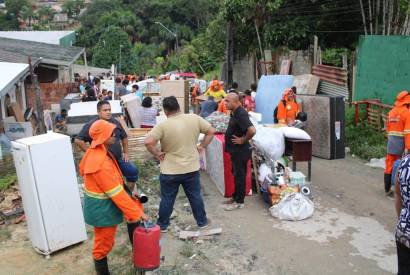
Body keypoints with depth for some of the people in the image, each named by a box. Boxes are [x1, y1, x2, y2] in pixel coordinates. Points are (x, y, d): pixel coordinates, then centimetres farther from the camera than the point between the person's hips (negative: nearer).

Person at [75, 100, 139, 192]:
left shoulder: (115, 122, 3)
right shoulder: (91, 125, -13)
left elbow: (124, 137, 17)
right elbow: (78, 140, -17)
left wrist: (126, 153, 12)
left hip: (119, 159, 5)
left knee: (133, 171, 4)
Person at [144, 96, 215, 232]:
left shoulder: (163, 125, -17)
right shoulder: (194, 118, -6)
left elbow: (148, 142, -24)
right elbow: (211, 131, 1)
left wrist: (157, 154, -9)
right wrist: (202, 146, 7)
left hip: (170, 171, -2)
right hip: (192, 168, 3)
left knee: (167, 199, 13)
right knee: (195, 196, 18)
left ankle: (162, 225, 28)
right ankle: (202, 221, 31)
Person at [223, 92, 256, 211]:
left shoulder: (241, 114, -23)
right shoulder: (234, 112, 7)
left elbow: (252, 130, -35)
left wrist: (243, 140, -21)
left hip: (240, 151, -10)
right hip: (235, 150, 10)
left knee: (240, 176, 2)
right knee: (236, 174, 19)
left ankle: (239, 201, 13)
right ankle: (236, 196, 33)